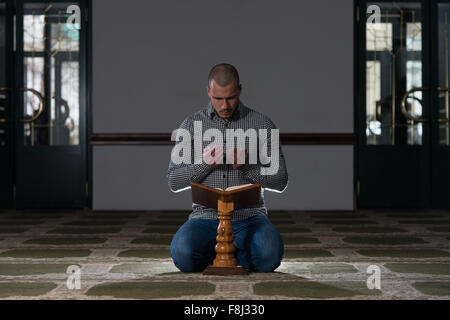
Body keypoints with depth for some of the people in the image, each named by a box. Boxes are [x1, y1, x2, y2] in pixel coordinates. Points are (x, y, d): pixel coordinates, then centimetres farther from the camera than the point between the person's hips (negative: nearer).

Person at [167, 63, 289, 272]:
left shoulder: (262, 124, 5)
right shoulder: (191, 125, 7)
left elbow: (280, 181, 4)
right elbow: (174, 182, 5)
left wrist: (247, 165, -14)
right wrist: (204, 164, -13)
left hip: (249, 218, 0)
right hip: (206, 217, 1)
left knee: (270, 255, -32)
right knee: (182, 254, -31)